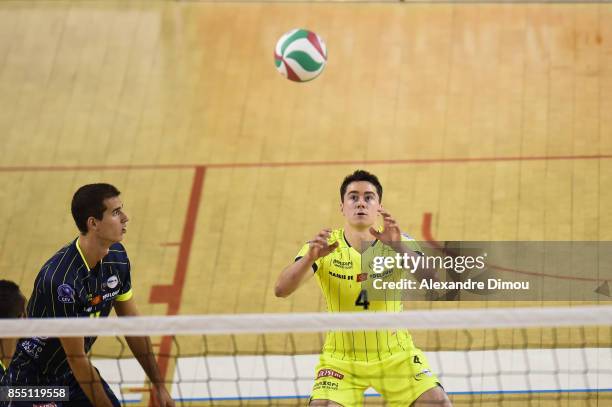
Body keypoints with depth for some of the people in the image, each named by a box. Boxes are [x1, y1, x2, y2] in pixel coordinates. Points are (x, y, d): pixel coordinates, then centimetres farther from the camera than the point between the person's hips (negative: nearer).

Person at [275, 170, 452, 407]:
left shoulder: (398, 243, -9)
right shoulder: (324, 247, -11)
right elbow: (281, 290, -23)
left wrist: (399, 247, -42)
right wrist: (310, 258, -42)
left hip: (396, 357, 1)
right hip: (340, 359, -1)